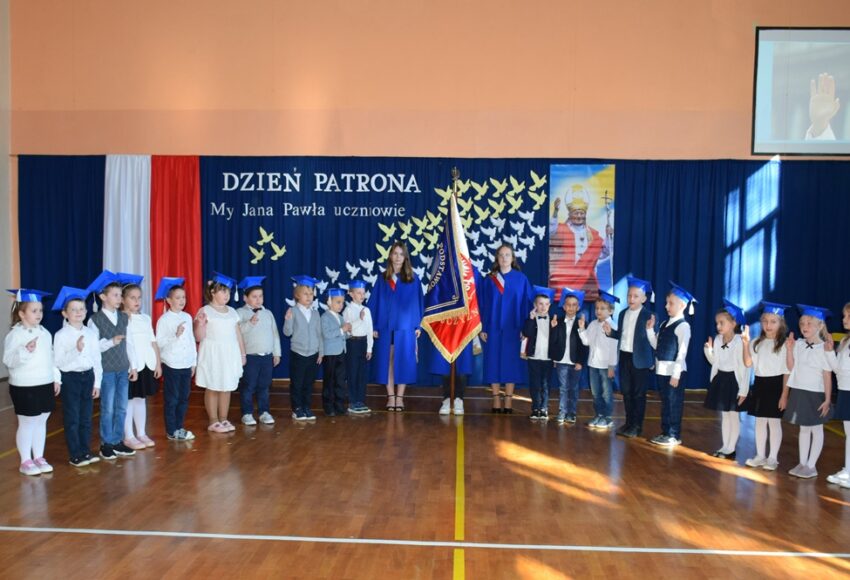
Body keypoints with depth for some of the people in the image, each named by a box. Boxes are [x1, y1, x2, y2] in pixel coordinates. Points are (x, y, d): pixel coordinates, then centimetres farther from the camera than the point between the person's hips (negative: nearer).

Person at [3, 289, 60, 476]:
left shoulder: (44, 332, 8)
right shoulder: (15, 334, -13)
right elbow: (8, 360, -21)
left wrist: (56, 378, 14)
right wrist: (25, 351, -36)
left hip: (46, 384, 6)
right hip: (24, 387, -6)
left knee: (41, 422, 13)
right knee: (27, 423, 4)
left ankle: (39, 457, 25)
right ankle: (25, 461, 16)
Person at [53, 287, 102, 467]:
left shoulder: (91, 333, 3)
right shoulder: (61, 335, -9)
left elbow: (97, 359, 6)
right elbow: (58, 362, -14)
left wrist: (97, 382, 5)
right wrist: (76, 350, -26)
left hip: (88, 376, 4)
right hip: (70, 377, -4)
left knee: (86, 417, 12)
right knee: (72, 418, 4)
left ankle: (85, 451, 23)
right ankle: (75, 455, 13)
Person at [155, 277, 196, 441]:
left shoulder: (187, 317, 8)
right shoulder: (164, 319, -9)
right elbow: (159, 343, -14)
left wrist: (194, 362, 12)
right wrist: (175, 336, -25)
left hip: (186, 365, 6)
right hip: (171, 365, -5)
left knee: (184, 398, 12)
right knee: (171, 399, 4)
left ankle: (179, 427, 23)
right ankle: (171, 431, 13)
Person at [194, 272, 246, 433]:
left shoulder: (232, 312, 10)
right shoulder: (205, 311, -7)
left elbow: (238, 334, 14)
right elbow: (199, 338, -10)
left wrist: (242, 354, 12)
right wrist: (200, 324, -27)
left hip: (230, 354, 5)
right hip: (213, 354, -5)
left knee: (227, 387, 8)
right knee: (212, 388, 3)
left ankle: (223, 419, 17)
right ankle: (213, 421, 11)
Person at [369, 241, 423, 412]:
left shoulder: (413, 278, 4)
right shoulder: (382, 278, 6)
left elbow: (418, 302, 4)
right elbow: (375, 302, 6)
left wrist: (418, 325, -2)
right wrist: (373, 326, 0)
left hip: (406, 326, -1)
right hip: (385, 326, 1)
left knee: (403, 361, 2)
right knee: (387, 362, 4)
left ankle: (400, 397, 12)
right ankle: (390, 396, 14)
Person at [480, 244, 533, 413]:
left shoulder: (521, 279, 2)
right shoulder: (489, 279, 4)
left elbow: (527, 304, 2)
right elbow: (483, 305, 4)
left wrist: (525, 328, -5)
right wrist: (482, 328, -2)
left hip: (513, 328, -1)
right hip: (493, 327, 1)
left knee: (511, 363, 3)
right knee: (494, 363, 3)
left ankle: (508, 400, 12)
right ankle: (496, 399, 12)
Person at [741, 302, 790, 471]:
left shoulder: (784, 344, -7)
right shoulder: (757, 343, 7)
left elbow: (787, 370, -7)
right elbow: (748, 363, -2)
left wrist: (784, 392, -14)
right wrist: (745, 342, -9)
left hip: (775, 385, -5)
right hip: (759, 384, 5)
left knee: (774, 422, 3)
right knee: (760, 421, 11)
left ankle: (773, 458, 13)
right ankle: (760, 456, 21)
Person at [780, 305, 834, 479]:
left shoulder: (824, 349, -12)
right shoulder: (798, 344, 2)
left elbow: (827, 376, -10)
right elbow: (791, 367, 4)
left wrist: (827, 400, -11)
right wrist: (789, 349, -6)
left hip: (815, 394, -5)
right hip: (799, 392, 5)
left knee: (816, 430, 8)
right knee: (803, 429, 14)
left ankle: (811, 466, 14)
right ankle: (802, 463, 23)